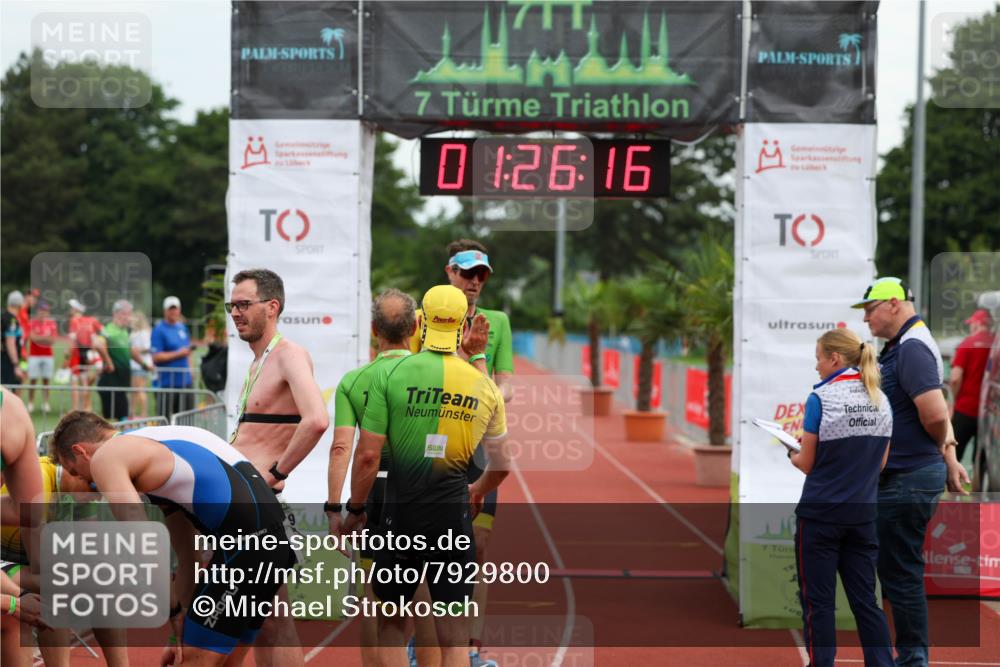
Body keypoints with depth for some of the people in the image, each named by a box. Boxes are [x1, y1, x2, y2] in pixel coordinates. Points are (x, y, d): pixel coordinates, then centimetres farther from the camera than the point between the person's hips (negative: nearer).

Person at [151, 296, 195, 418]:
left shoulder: (183, 327, 15)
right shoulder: (159, 329, -6)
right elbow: (156, 357, -14)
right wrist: (178, 354, -16)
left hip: (185, 381, 7)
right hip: (167, 381, -7)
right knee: (165, 418, -7)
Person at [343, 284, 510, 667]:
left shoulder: (391, 374, -6)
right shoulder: (484, 386, 3)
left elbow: (368, 455, -8)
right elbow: (501, 465, 13)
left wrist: (355, 510, 6)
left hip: (401, 511, -1)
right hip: (453, 513, 1)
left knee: (392, 621, 16)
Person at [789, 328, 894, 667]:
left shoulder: (821, 398, -12)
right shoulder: (881, 401, 5)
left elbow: (807, 464, -7)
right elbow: (880, 462, 12)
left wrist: (793, 455, 14)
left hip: (821, 513, -5)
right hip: (863, 513, 5)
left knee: (818, 603, 4)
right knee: (865, 600, 10)